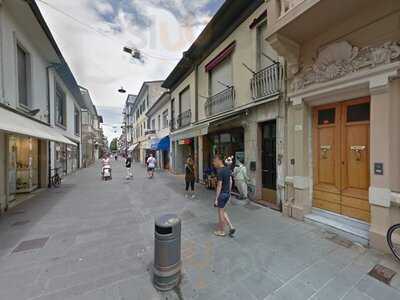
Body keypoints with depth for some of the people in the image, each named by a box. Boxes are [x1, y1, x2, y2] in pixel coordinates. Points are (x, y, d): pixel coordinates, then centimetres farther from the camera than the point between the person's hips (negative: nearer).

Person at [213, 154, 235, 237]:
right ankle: (231, 227, 21)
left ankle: (222, 231, 25)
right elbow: (230, 182, 11)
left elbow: (219, 186, -21)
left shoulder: (220, 172, -21)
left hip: (222, 194, -8)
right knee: (222, 211, 22)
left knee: (221, 212, 9)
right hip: (227, 193, 8)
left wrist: (216, 199, -16)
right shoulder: (228, 169, 4)